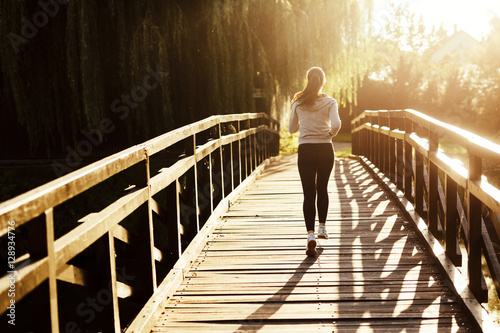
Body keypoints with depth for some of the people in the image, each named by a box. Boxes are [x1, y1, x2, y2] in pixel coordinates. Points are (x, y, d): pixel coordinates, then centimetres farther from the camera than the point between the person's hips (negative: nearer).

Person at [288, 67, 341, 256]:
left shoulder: (298, 102, 1)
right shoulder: (330, 102, -2)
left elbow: (291, 129, 8)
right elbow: (336, 124, -18)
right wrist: (330, 134, 2)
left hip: (305, 150, 0)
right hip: (325, 150, 0)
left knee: (308, 193, -2)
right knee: (322, 189, 21)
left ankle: (311, 234, -15)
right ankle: (322, 227, 30)